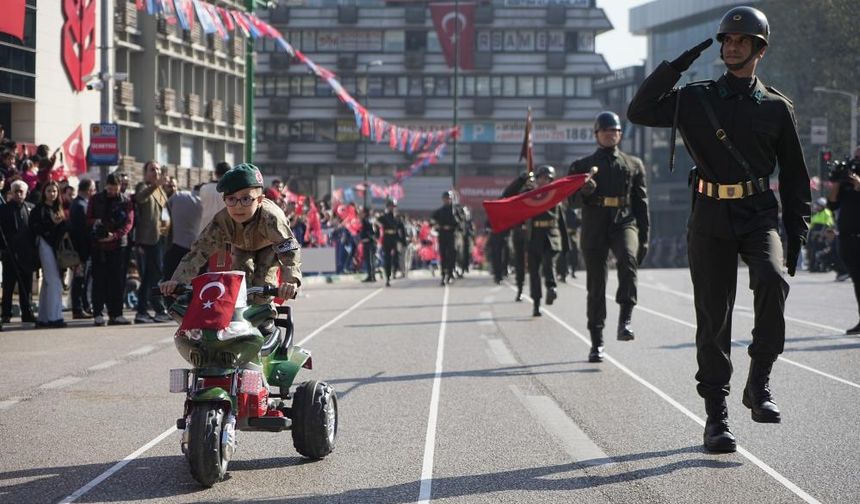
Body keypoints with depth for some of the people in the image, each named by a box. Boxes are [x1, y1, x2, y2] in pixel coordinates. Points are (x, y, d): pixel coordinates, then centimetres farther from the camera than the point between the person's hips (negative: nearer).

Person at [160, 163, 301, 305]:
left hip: (269, 246, -2)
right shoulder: (222, 220, -36)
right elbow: (199, 250, -37)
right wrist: (177, 280, -50)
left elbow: (289, 249, -53)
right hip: (241, 246, 2)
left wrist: (291, 280, -72)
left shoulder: (270, 217, -45)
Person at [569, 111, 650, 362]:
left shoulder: (634, 164, 15)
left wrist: (643, 239, 8)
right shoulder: (582, 165, 13)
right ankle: (597, 343, 9)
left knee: (628, 259, -33)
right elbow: (571, 199, 7)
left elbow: (641, 202, 14)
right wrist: (584, 191, -17)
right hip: (595, 227, 1)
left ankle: (625, 319, -32)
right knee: (596, 286, 1)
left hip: (624, 222, 0)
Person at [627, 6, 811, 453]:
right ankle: (716, 417, 9)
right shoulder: (696, 99, 9)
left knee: (772, 279, -30)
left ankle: (759, 382, -17)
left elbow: (794, 176, 12)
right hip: (711, 219, 1)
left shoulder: (777, 107, 8)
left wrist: (796, 234, 5)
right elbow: (639, 111, -1)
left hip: (759, 217, -1)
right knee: (713, 319, 1)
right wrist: (676, 66, -6)